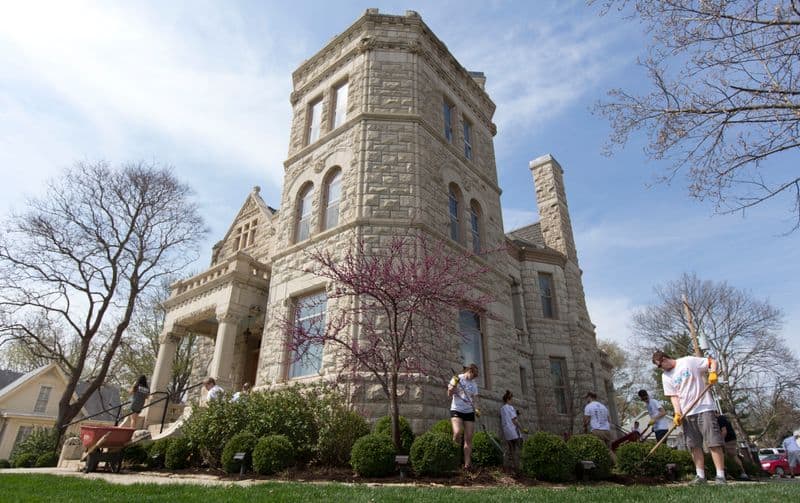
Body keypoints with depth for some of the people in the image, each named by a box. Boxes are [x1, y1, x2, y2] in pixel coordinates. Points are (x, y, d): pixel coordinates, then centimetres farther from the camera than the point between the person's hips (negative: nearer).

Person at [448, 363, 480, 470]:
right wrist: (454, 385, -21)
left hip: (469, 412, 4)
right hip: (456, 410, -4)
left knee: (468, 438, -3)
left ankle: (467, 464, 1)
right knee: (458, 433, -25)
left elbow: (475, 398, 16)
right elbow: (449, 394, -4)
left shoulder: (474, 384, 11)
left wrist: (476, 409, -2)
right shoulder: (457, 378, -2)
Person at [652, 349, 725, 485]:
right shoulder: (666, 377, 9)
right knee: (694, 445, 5)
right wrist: (677, 414, -8)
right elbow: (673, 396, 5)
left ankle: (720, 476, -2)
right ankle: (701, 476, 11)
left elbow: (712, 362, 1)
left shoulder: (689, 361, -2)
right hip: (687, 413, 5)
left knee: (714, 442, -7)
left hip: (704, 408, -5)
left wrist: (713, 373, -18)